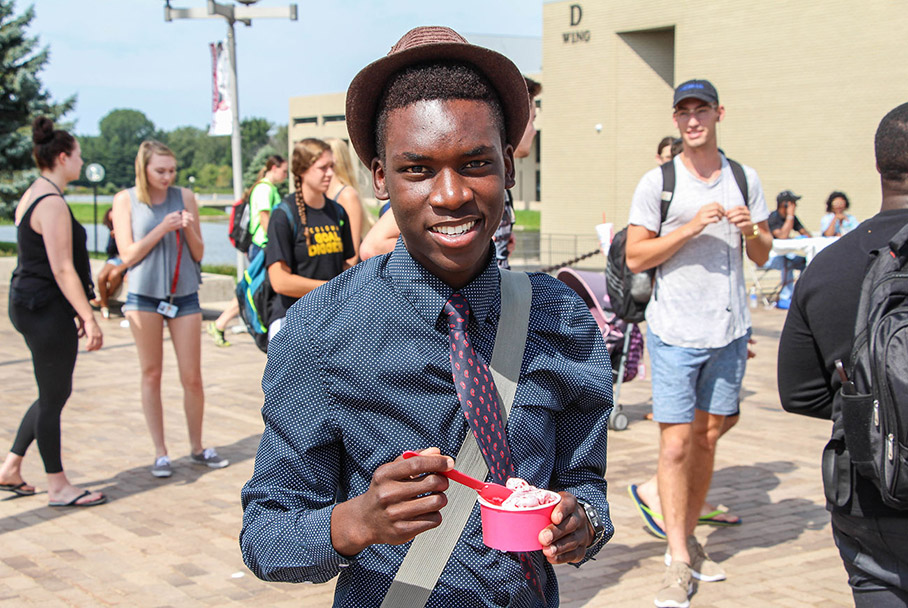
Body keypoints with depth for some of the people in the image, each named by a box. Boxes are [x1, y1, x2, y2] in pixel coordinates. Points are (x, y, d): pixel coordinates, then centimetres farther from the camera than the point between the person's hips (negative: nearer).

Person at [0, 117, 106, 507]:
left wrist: (77, 313, 22)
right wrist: (88, 317, -18)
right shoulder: (52, 203, -17)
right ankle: (58, 487, 11)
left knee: (55, 393, 18)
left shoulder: (32, 196, 15)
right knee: (53, 396, 0)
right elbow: (62, 270, -21)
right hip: (47, 309, -10)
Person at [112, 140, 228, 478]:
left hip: (184, 295, 1)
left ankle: (197, 448, 19)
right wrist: (162, 228, -15)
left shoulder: (185, 197, 4)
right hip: (144, 295, -1)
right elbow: (128, 255, -6)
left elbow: (198, 254, 6)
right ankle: (160, 453, 13)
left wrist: (189, 229, -13)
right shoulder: (125, 200, 0)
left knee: (192, 378, 2)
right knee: (151, 375, 4)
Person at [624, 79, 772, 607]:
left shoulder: (745, 179, 7)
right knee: (676, 443, -6)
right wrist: (690, 228, -16)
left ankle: (689, 538, 26)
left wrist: (751, 230, -10)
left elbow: (762, 257, 12)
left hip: (729, 329, 4)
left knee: (708, 437, 12)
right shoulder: (657, 183, -3)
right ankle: (678, 563, -1)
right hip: (676, 331, -4)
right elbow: (635, 257, -5)